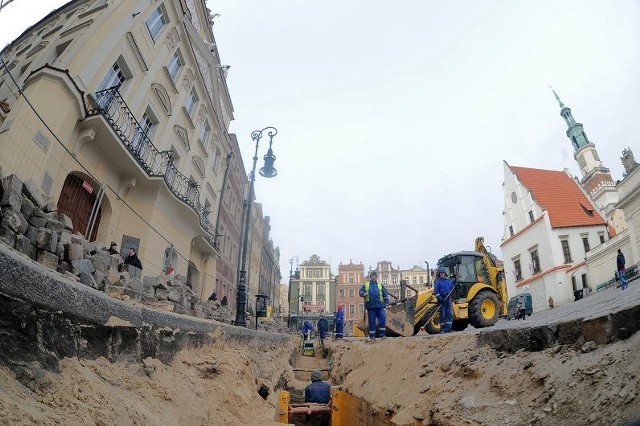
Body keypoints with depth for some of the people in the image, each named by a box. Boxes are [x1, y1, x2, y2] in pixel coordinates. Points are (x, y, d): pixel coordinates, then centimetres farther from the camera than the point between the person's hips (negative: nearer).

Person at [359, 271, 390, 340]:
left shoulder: (380, 285, 15)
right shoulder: (365, 285, 12)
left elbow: (385, 293, 14)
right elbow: (360, 292, 8)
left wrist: (387, 302, 5)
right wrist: (364, 294, -15)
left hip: (380, 305, 1)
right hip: (370, 306, -1)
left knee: (383, 318, -9)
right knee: (372, 320, 1)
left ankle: (381, 333, 2)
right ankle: (372, 335, 10)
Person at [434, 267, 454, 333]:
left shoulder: (449, 280, 12)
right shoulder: (438, 281, -2)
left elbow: (452, 289, 20)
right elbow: (436, 291, -7)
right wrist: (439, 298, -18)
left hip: (449, 299, 4)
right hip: (442, 299, -4)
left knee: (449, 313, 0)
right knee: (443, 314, 0)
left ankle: (448, 327, 4)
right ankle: (442, 328, 7)